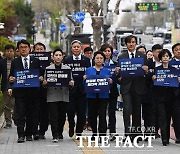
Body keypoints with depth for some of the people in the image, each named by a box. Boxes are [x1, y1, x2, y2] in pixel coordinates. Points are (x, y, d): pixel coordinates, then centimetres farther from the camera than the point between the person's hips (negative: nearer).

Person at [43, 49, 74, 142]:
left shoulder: (67, 68, 10)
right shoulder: (48, 69, 7)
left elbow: (71, 81, 8)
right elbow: (45, 81, 7)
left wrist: (71, 83, -14)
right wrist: (44, 83, -16)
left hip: (64, 96, 2)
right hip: (52, 96, -2)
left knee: (62, 116, 6)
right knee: (54, 116, -8)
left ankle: (60, 133, 22)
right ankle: (55, 136, -10)